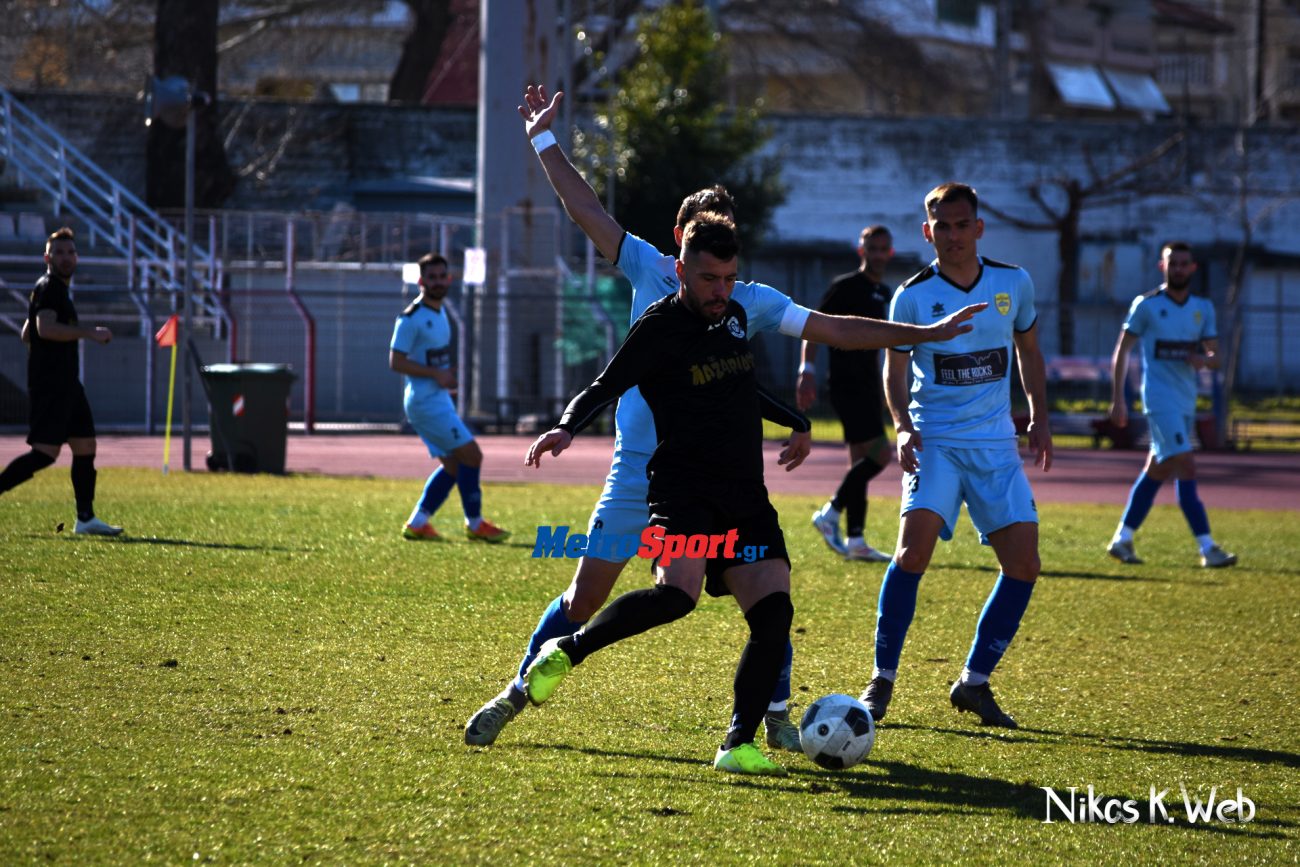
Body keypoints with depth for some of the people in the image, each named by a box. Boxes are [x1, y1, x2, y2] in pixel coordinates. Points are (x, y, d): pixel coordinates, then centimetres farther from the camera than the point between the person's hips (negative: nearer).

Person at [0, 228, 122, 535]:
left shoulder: (59, 289, 21)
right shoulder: (48, 287, -9)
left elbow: (27, 334, 29)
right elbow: (45, 328, -25)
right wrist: (89, 333, -22)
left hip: (66, 384, 10)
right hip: (50, 385, -10)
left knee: (85, 447, 8)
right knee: (45, 452, -16)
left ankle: (85, 518, 10)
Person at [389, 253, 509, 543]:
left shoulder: (439, 312, 13)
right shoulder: (412, 318, -15)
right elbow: (396, 361, -18)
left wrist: (446, 376, 7)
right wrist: (436, 374, -21)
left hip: (439, 400, 10)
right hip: (425, 402, -10)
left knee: (452, 465, 10)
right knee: (471, 455, -10)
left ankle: (417, 524, 14)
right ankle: (475, 524, -1)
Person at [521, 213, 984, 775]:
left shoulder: (734, 315, 15)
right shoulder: (660, 327, -5)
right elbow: (605, 387, -9)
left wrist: (794, 420, 42)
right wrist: (566, 427, -27)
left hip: (745, 496, 7)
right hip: (683, 490, -7)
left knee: (774, 612, -10)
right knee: (677, 593, -30)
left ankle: (738, 746, -5)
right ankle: (566, 652, -10)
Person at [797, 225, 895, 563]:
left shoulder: (884, 293, 17)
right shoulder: (845, 287, -8)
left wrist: (880, 391, 27)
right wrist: (807, 370, -21)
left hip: (867, 386, 9)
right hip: (846, 383, -9)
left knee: (861, 460, 7)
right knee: (879, 454, -16)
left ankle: (856, 541, 9)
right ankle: (830, 514, -6)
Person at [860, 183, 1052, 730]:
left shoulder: (1014, 284, 3)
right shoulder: (912, 296, -5)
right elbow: (895, 370, 3)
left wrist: (1039, 418, 11)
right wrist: (902, 427, -13)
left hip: (996, 444, 3)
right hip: (935, 439, -3)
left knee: (1023, 564, -5)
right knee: (915, 544, -23)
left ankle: (974, 682, 10)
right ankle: (882, 678, -11)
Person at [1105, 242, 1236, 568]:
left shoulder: (1203, 308, 9)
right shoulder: (1146, 305, -6)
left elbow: (1215, 356, 9)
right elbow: (1121, 351, -2)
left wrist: (1204, 361, -16)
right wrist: (1117, 398, -7)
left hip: (1186, 401, 7)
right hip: (1160, 400, -7)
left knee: (1157, 470, 12)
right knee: (1185, 467, -15)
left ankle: (1122, 539, 23)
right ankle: (1207, 548, -18)